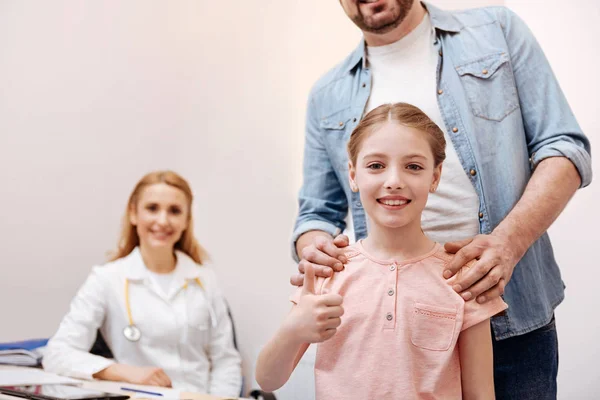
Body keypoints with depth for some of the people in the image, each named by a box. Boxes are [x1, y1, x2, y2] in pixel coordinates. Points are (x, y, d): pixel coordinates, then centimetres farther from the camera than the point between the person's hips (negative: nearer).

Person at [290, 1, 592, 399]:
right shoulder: (328, 97, 10)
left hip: (508, 320, -1)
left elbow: (565, 147, -2)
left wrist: (508, 241, -18)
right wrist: (315, 250, -12)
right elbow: (318, 212, 13)